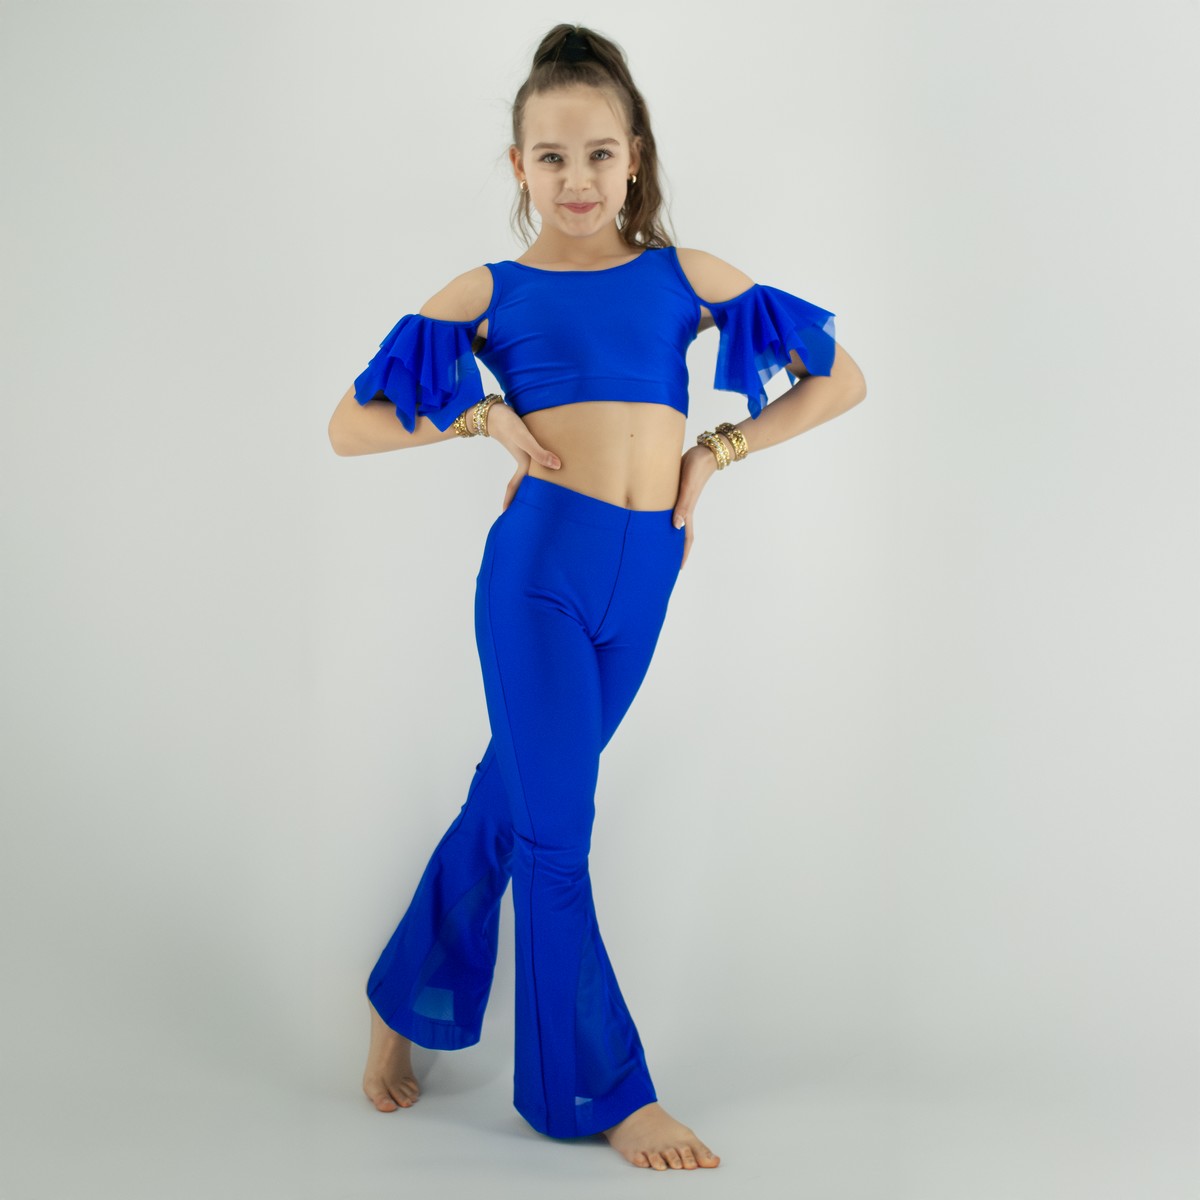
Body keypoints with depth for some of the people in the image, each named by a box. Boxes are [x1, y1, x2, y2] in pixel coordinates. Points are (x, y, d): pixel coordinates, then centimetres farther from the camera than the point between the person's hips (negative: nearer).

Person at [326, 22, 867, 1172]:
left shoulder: (684, 275, 11)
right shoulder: (491, 293, 6)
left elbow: (840, 378, 14)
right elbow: (349, 425, 8)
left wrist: (716, 450, 7)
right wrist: (486, 415, -2)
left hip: (641, 579, 3)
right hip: (537, 563, -3)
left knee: (514, 796, 14)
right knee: (554, 828, -2)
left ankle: (405, 996, 36)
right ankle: (608, 1090, 13)